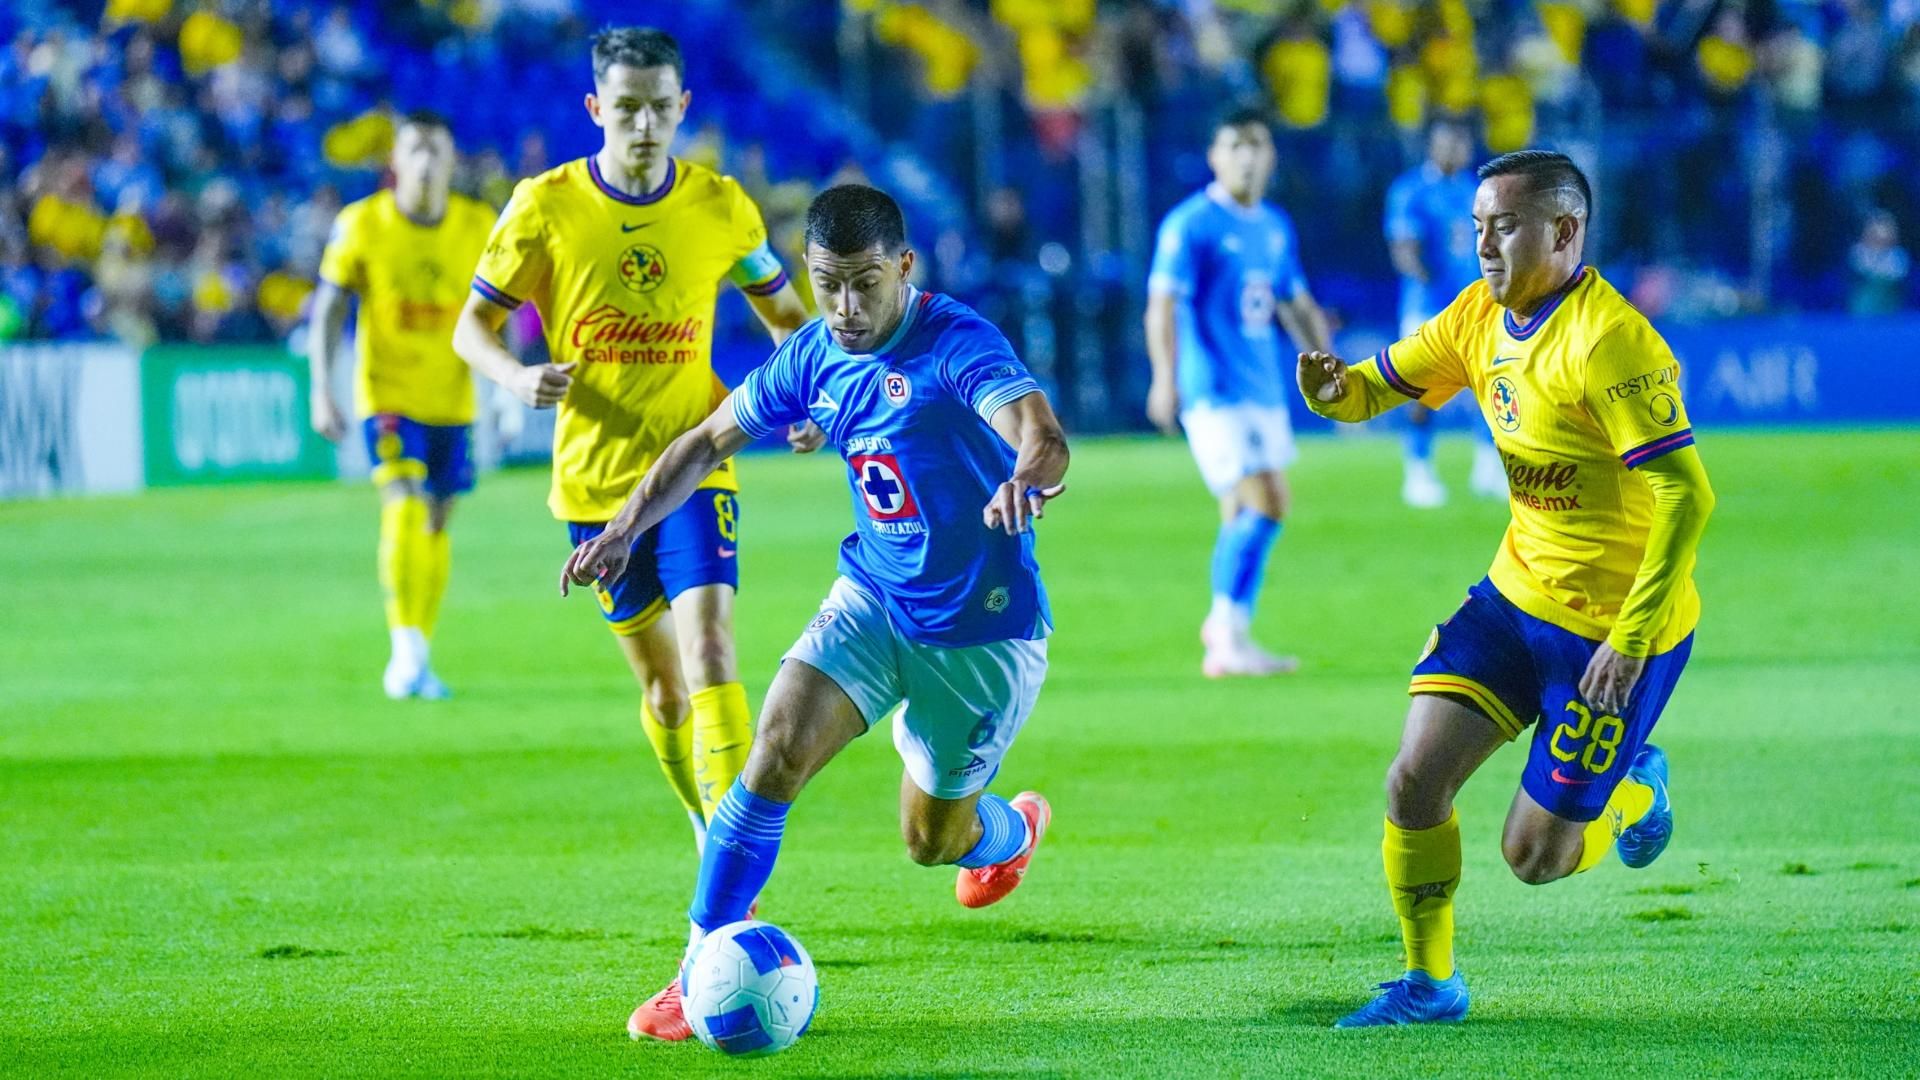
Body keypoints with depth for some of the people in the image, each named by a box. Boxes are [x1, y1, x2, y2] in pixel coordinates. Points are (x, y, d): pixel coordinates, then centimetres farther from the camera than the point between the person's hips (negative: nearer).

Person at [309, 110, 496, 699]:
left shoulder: (478, 226, -1)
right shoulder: (362, 224, -7)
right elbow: (328, 308, -2)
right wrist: (321, 390, -9)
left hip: (452, 399, 3)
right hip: (387, 392, -3)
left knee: (437, 523, 7)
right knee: (403, 508, -20)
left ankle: (417, 658, 18)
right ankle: (406, 650, -21)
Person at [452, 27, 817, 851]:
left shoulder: (721, 207, -1)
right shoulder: (545, 206, -5)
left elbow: (785, 316, 13)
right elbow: (472, 328, 1)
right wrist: (519, 378, -21)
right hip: (596, 478, 1)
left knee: (708, 647, -20)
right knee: (661, 682, 9)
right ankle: (708, 823, 31)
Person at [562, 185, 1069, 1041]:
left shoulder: (958, 345, -24)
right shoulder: (814, 356, -4)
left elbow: (1043, 437, -42)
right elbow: (708, 441, 10)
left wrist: (1027, 476, -66)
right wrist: (625, 526, -2)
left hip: (980, 625, -4)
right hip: (874, 594, 4)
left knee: (932, 840, 10)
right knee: (779, 747, -20)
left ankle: (1012, 832, 49)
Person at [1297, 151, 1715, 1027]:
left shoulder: (1608, 342, -24)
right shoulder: (1481, 316, 2)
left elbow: (1685, 496, -27)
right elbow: (1380, 383, 14)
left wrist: (1632, 637, -32)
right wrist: (1333, 389, -12)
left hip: (1616, 627, -7)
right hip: (1516, 595, 7)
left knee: (1533, 856, 0)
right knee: (1413, 781, -5)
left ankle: (1633, 790, 32)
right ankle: (1429, 983, 14)